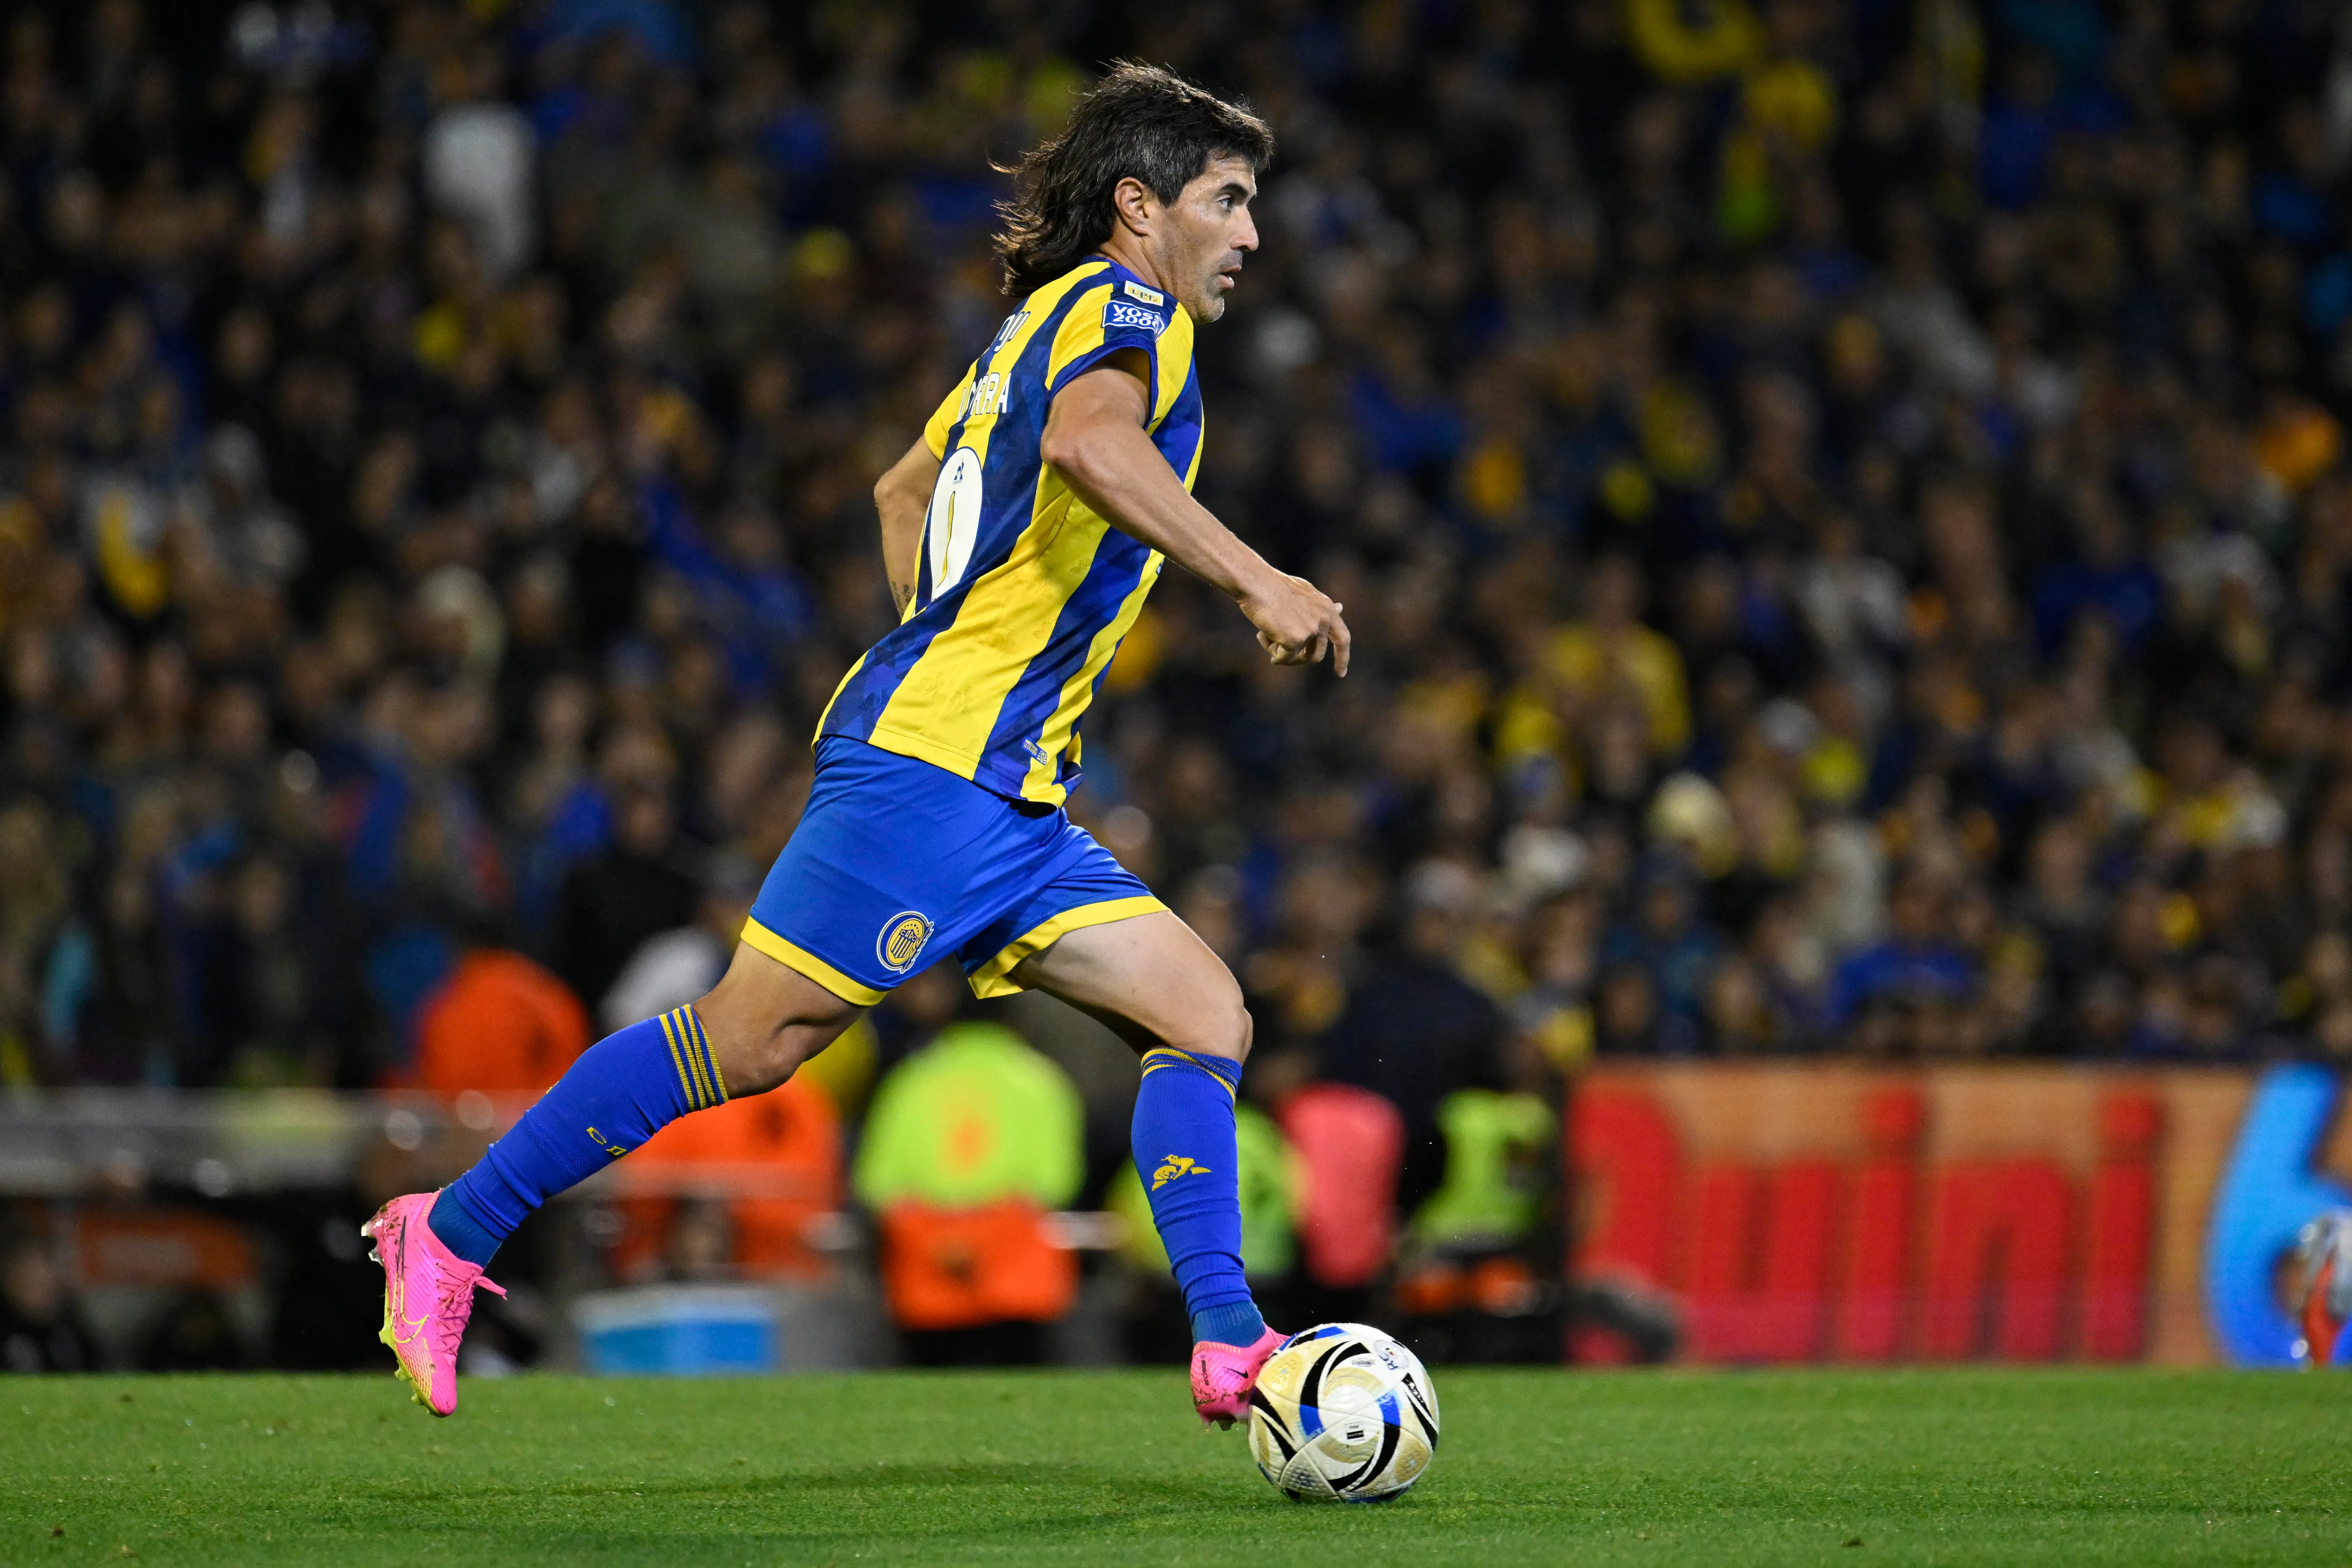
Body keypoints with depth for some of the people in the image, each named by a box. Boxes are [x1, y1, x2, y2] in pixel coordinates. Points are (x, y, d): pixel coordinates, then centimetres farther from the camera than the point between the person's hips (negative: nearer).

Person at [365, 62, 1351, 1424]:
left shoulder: (1049, 323, 22)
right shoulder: (1125, 307, -7)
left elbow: (905, 490, 34)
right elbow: (1087, 441, -31)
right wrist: (1256, 580, -33)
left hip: (1009, 800, 10)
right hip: (929, 763, -10)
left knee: (1208, 1016, 0)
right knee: (753, 1039, -8)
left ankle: (1231, 1350, -6)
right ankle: (450, 1234, 2)